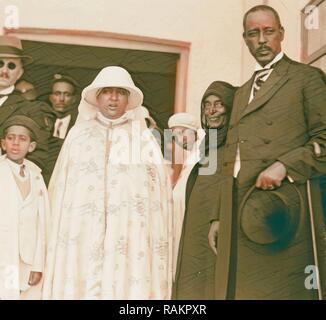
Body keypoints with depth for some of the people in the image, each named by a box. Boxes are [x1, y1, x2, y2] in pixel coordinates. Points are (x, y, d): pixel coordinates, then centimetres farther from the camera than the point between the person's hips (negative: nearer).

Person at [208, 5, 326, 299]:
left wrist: (284, 166, -17)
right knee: (237, 289, 3)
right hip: (237, 214, 6)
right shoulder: (242, 93, 25)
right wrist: (219, 217, 17)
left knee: (283, 290, -8)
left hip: (282, 207, -6)